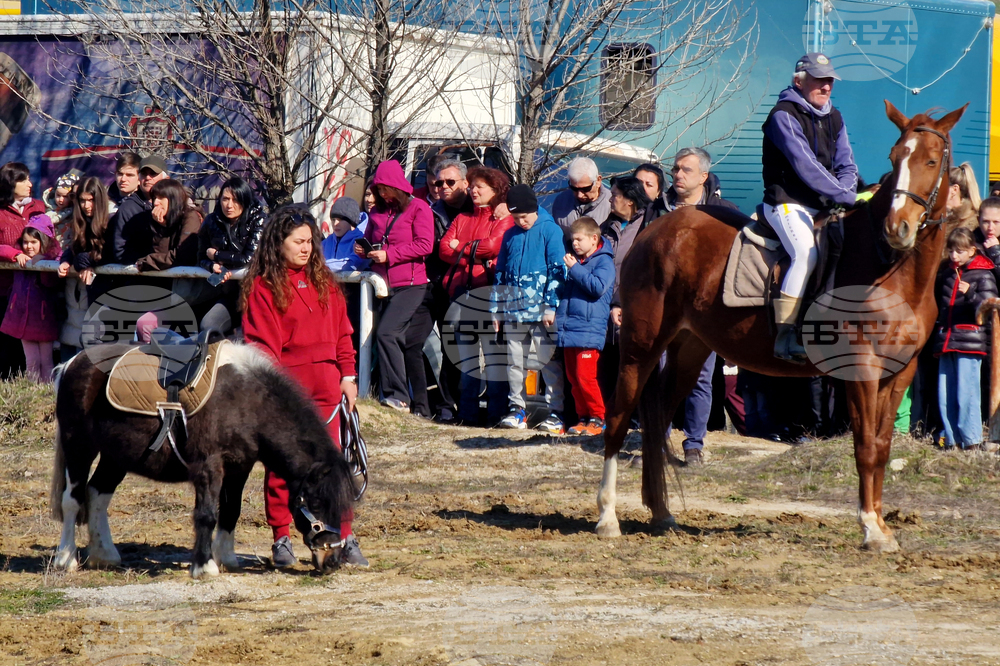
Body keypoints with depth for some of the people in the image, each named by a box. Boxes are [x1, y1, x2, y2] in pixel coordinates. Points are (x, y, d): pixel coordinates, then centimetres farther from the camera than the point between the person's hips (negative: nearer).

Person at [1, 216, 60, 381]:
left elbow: (51, 283, -23)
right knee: (31, 362, 7)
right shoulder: (21, 259, 5)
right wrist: (17, 255, -15)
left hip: (43, 317, -4)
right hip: (24, 316, 4)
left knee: (46, 361, 2)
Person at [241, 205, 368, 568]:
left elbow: (342, 332, 16)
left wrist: (347, 375, 8)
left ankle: (345, 538, 3)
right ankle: (281, 539, 12)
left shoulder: (324, 281, 13)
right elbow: (260, 343, -8)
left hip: (324, 384, 4)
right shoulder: (263, 286, -3)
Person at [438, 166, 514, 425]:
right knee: (465, 352, 7)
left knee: (493, 351, -8)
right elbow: (444, 247, 9)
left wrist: (461, 248, 1)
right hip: (461, 289, 6)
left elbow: (493, 245, -11)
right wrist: (475, 256, -7)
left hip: (488, 289, -6)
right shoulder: (462, 219, 21)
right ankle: (467, 411, 10)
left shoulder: (503, 219, 4)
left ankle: (496, 411, -7)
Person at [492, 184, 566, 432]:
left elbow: (557, 270, -6)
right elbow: (500, 274, 19)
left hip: (541, 310, -6)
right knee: (514, 362, 8)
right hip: (514, 310, 6)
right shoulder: (510, 235, 14)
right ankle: (517, 409, 16)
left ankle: (555, 412, -3)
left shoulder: (550, 230, -2)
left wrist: (551, 306, -12)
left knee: (549, 361, -4)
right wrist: (496, 310, 16)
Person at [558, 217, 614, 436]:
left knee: (585, 377, -11)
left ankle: (598, 419, -2)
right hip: (569, 331, 8)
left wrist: (574, 269, -17)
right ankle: (583, 417, 15)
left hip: (589, 330, -8)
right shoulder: (574, 261, 19)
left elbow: (597, 287, -20)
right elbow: (563, 290, 31)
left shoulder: (603, 261, -4)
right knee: (573, 377, 8)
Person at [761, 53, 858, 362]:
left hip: (824, 207, 8)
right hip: (788, 204, -8)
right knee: (807, 253, -29)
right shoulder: (784, 115, -10)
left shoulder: (834, 118, 14)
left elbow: (846, 165, 12)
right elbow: (805, 165, -20)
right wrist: (844, 196, -23)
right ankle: (784, 335, -30)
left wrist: (845, 192, -11)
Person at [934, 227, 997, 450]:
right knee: (945, 395, 4)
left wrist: (970, 293, -23)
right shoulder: (945, 273, 17)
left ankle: (972, 439, -7)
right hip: (945, 343, 6)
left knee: (966, 394, -10)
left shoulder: (982, 275, 0)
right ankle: (952, 439, 9)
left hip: (970, 343, -6)